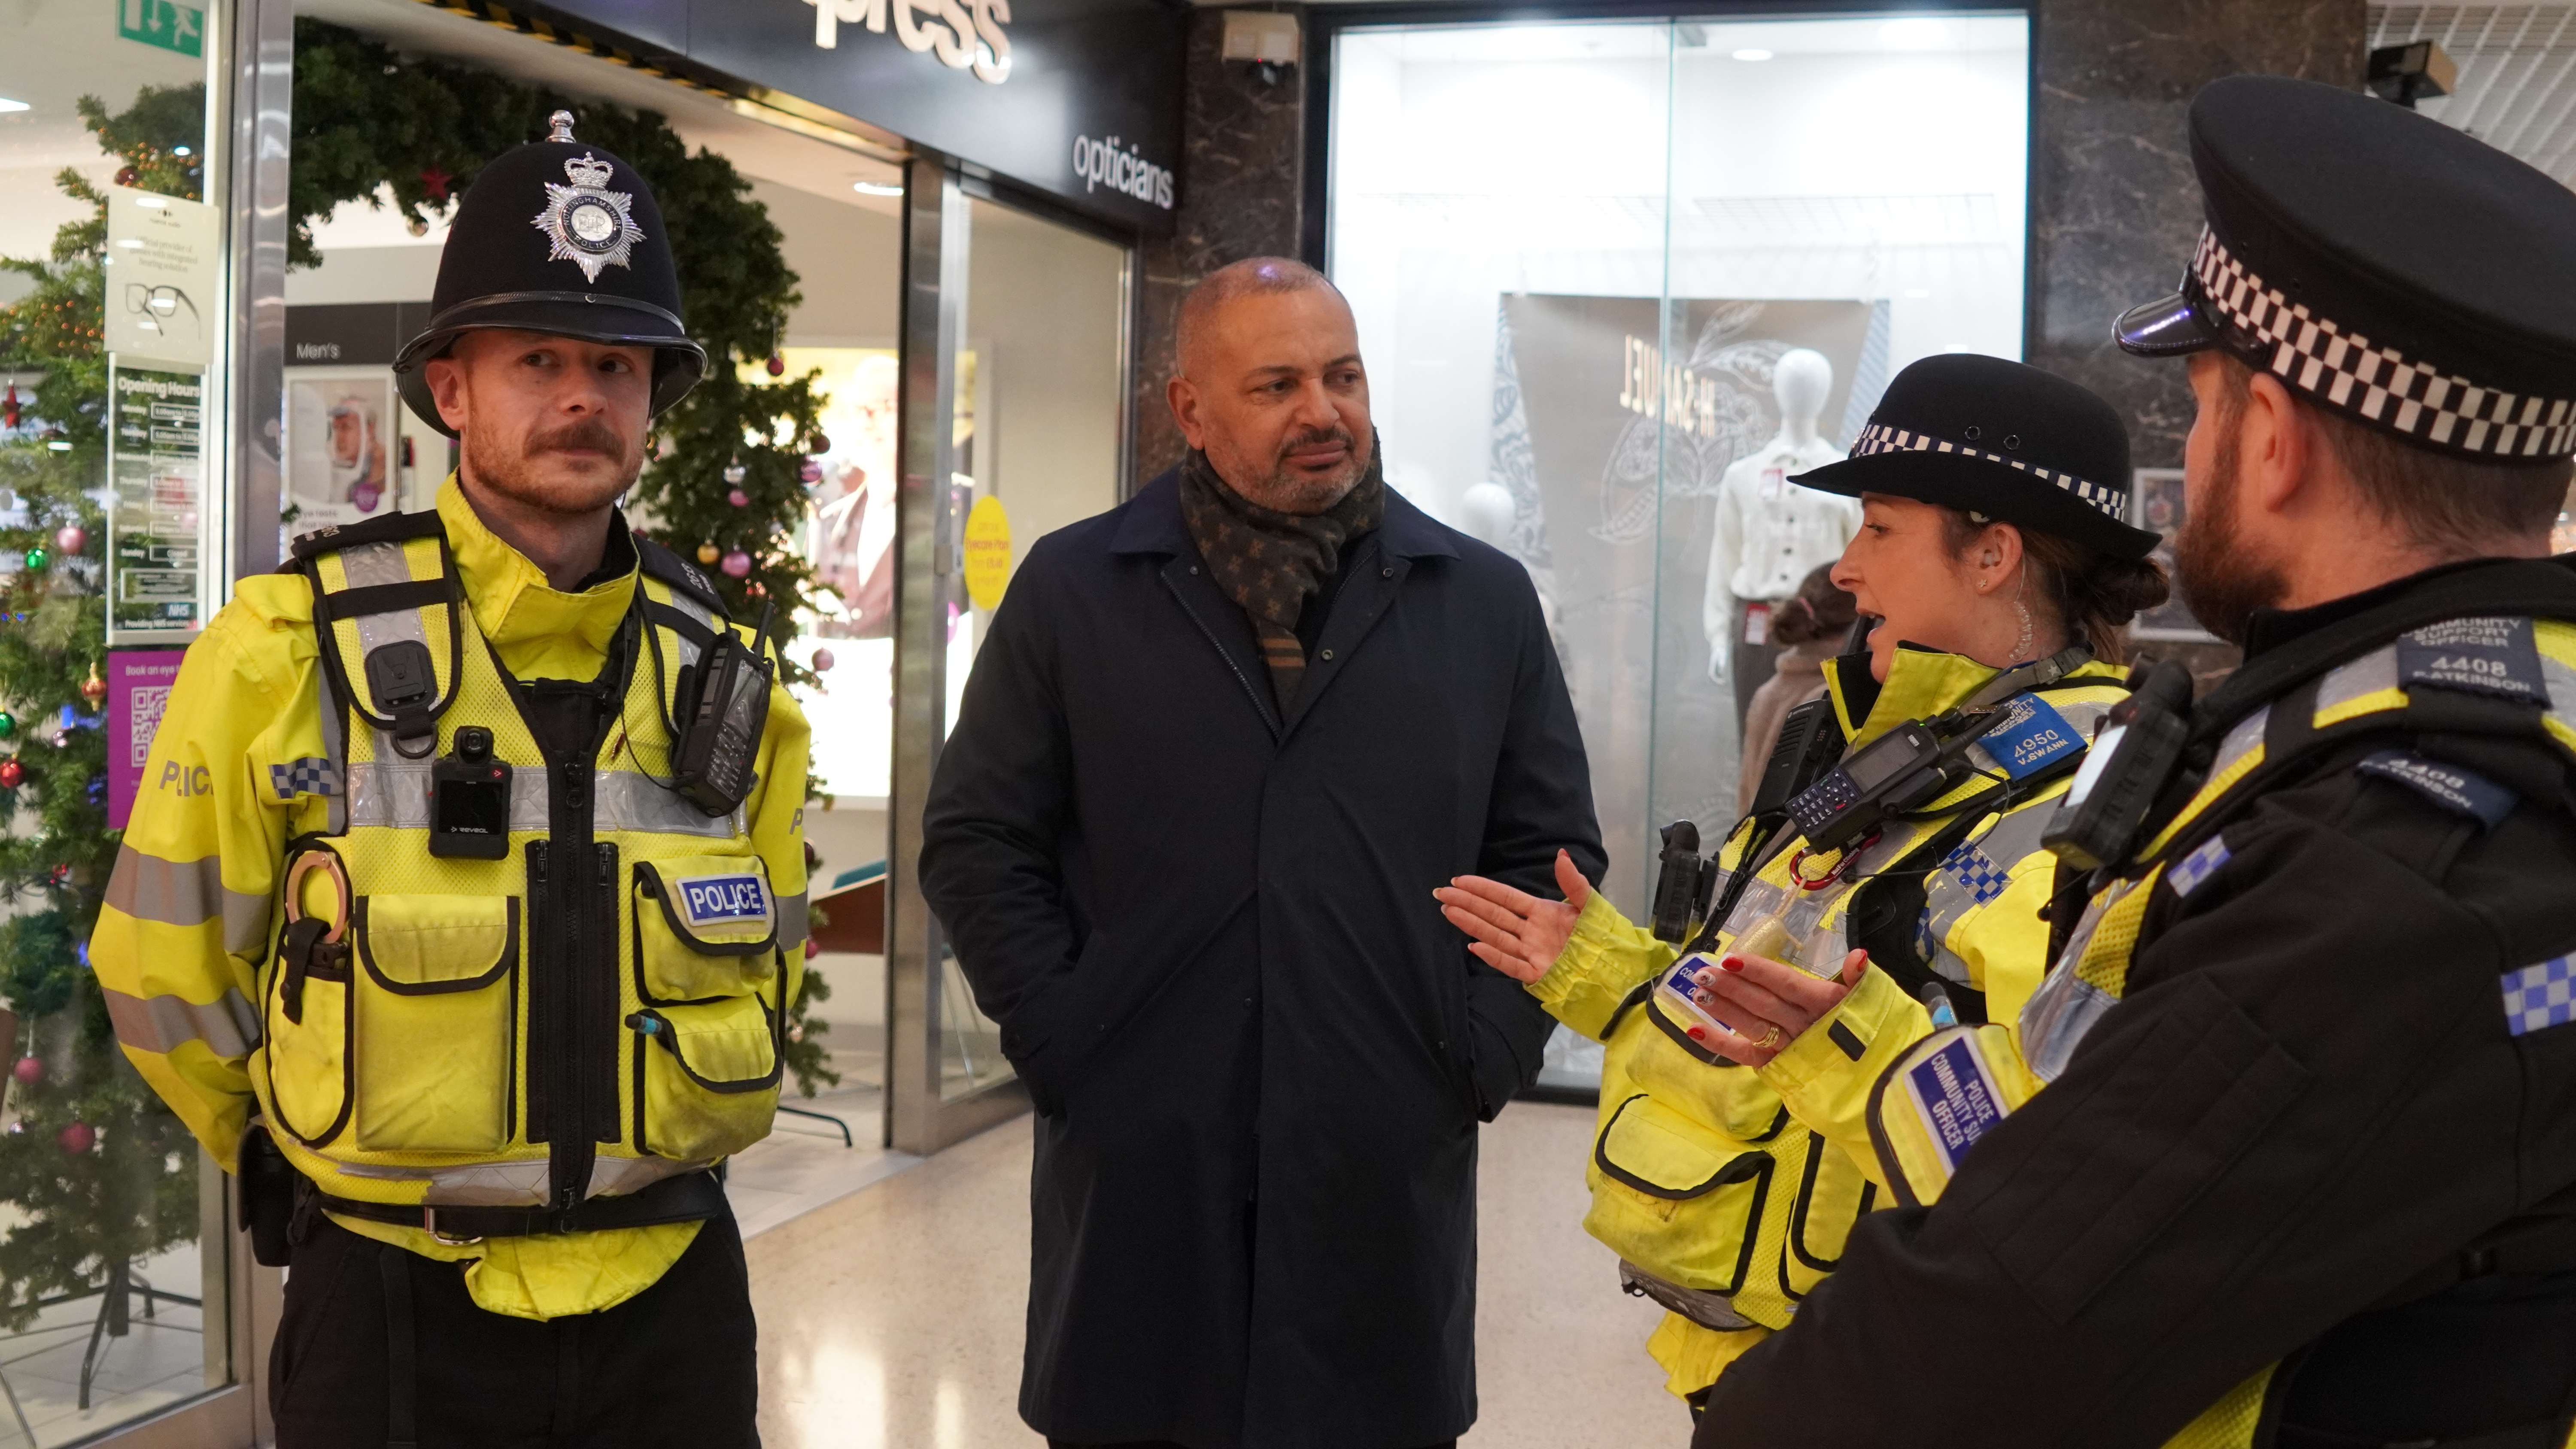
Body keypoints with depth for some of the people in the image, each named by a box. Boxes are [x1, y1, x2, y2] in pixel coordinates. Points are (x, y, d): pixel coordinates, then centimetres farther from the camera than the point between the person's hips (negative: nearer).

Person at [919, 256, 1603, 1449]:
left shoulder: (1485, 601, 7)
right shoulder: (1072, 590, 4)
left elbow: (1551, 849, 11)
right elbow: (979, 842, 4)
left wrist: (1485, 1050, 0)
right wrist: (1059, 1035, -5)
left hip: (1390, 1174, 1)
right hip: (1136, 1169, 0)